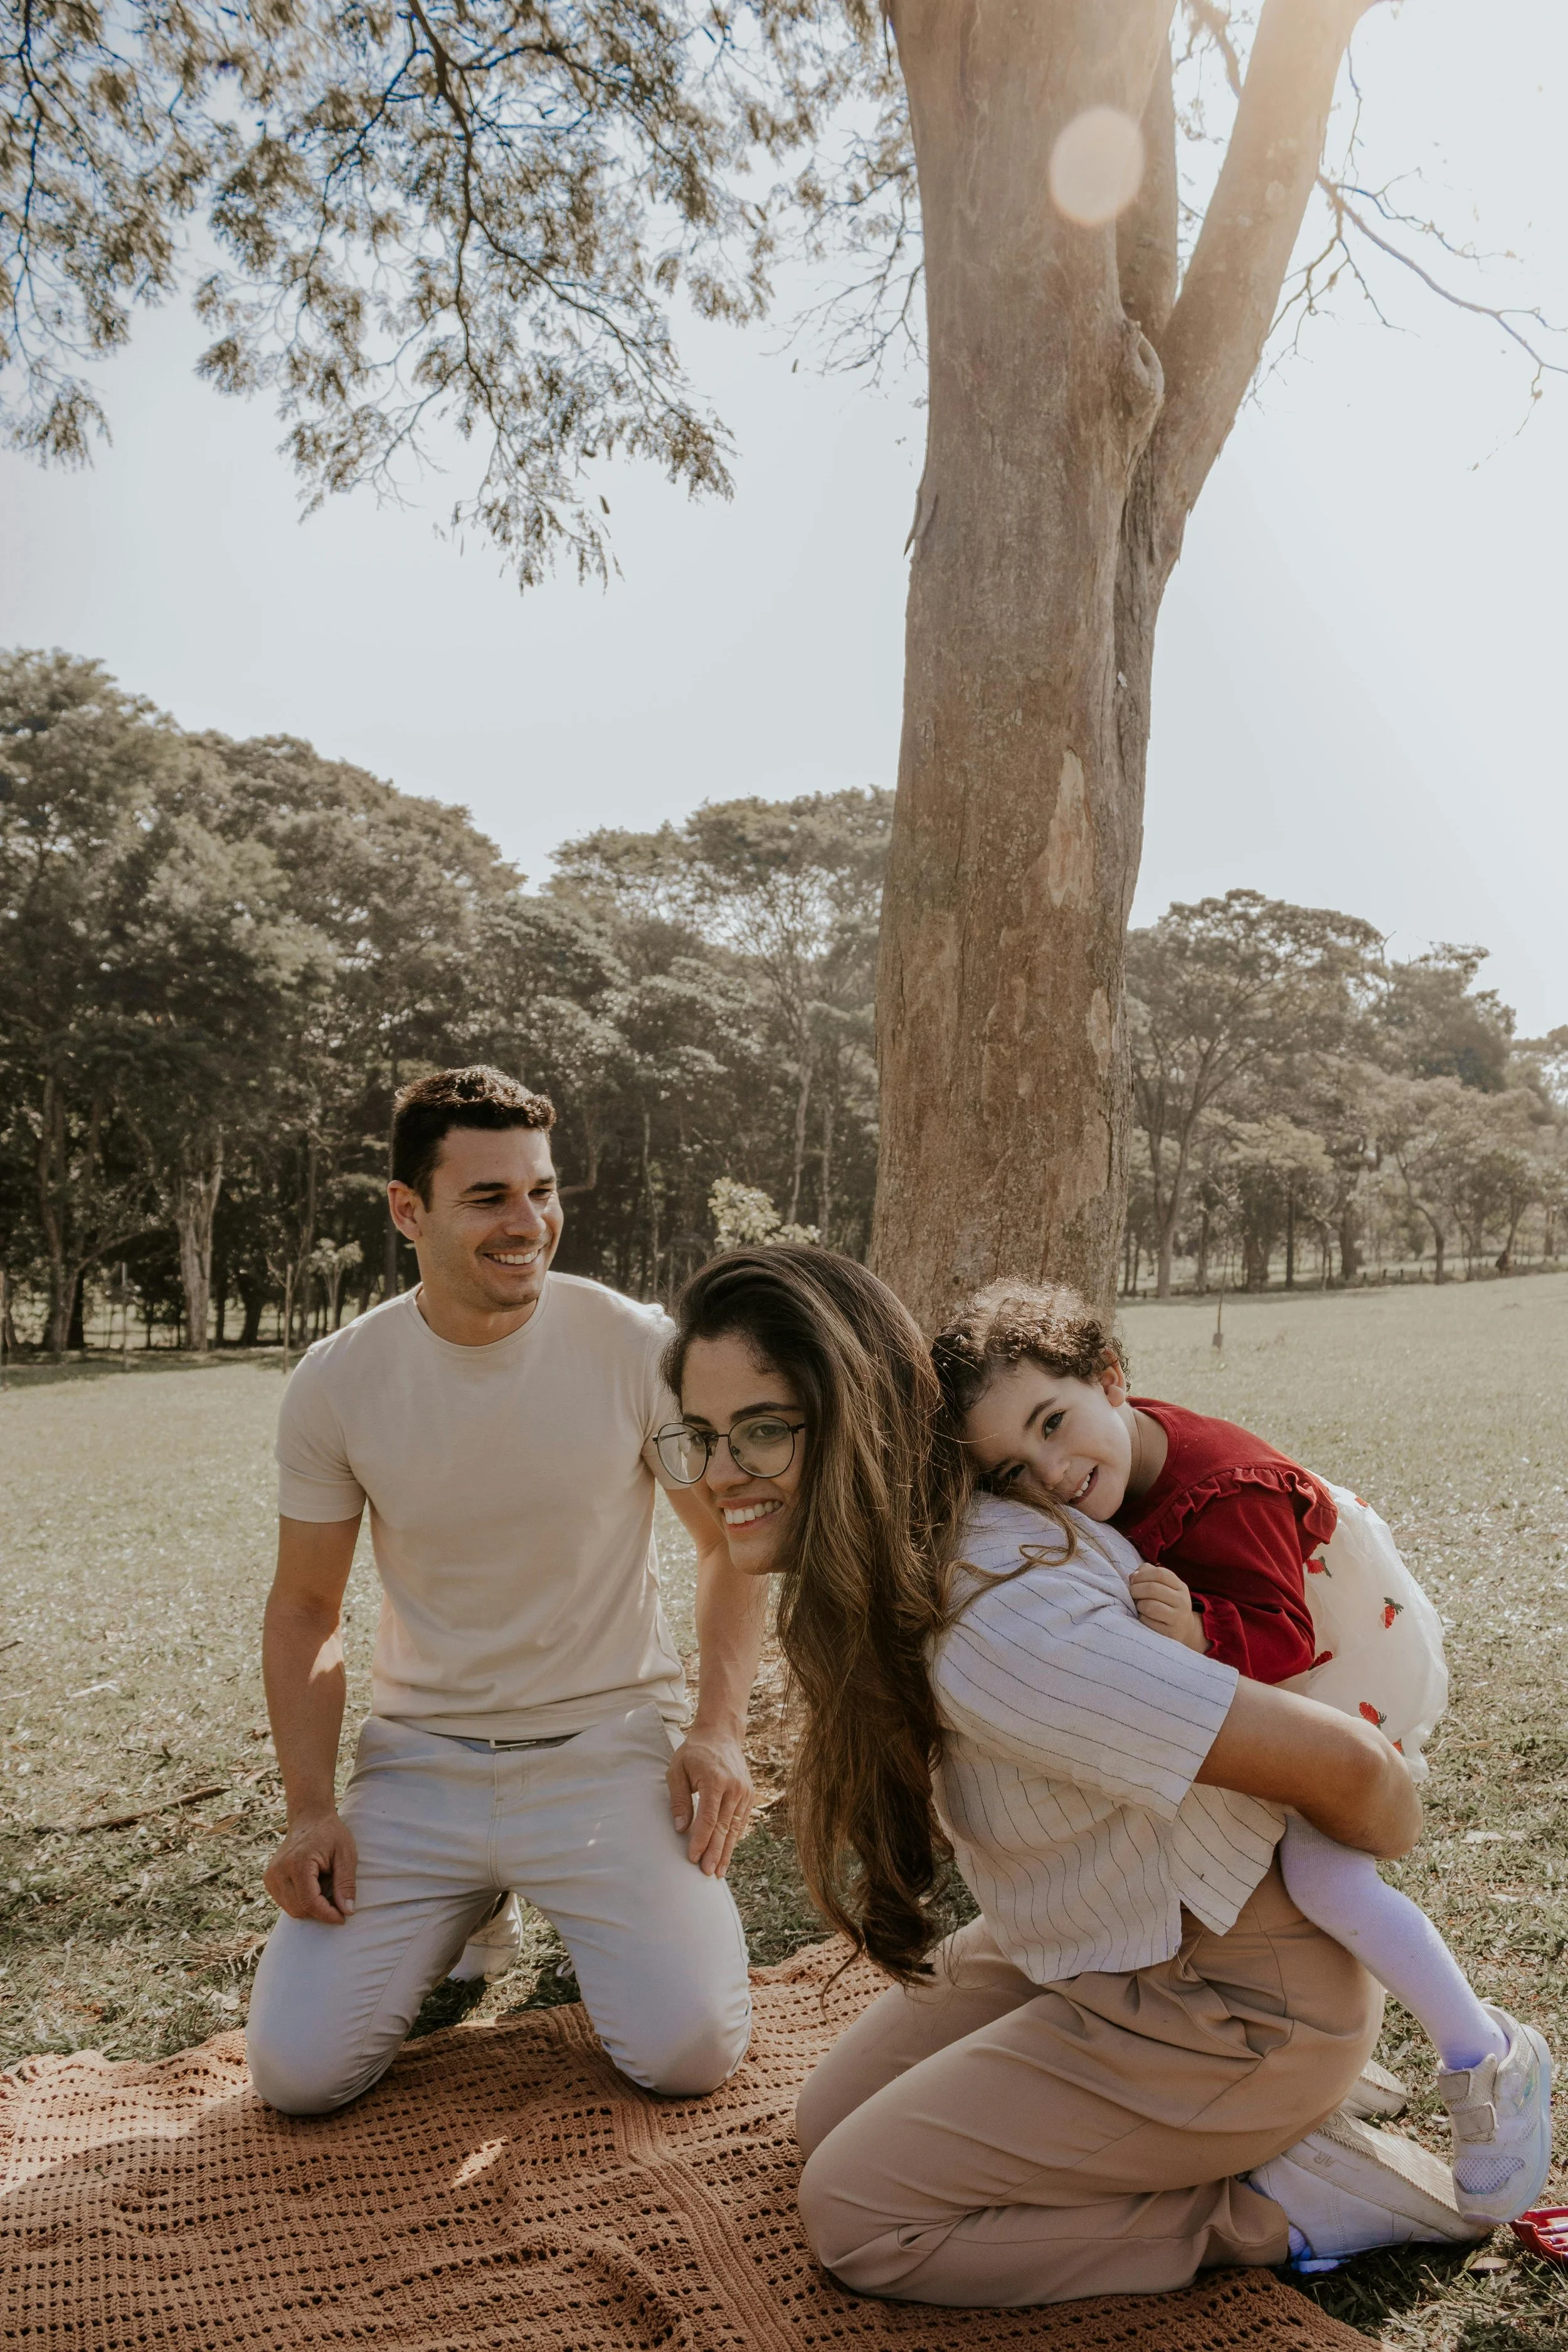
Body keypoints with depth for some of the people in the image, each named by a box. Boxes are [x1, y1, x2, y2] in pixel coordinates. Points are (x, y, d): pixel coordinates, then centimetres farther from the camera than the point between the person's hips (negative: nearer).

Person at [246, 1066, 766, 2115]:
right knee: (298, 2073, -7)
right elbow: (305, 1610, 4)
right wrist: (311, 1810, -6)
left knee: (692, 2052, -15)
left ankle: (588, 1906, 17)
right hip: (421, 1757, 2)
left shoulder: (639, 1347, -13)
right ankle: (470, 1906, 21)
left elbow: (732, 1545, -1)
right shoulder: (335, 1384, -8)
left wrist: (720, 1727, -14)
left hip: (610, 1742, -1)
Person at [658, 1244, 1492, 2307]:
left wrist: (1388, 1841, -7)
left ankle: (1288, 2198, 2)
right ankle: (1263, 2110, 18)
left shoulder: (996, 1628, -36)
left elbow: (1343, 1763, -29)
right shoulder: (887, 1557, -7)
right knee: (832, 2118, 14)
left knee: (857, 2213, -6)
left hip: (1225, 1997, -8)